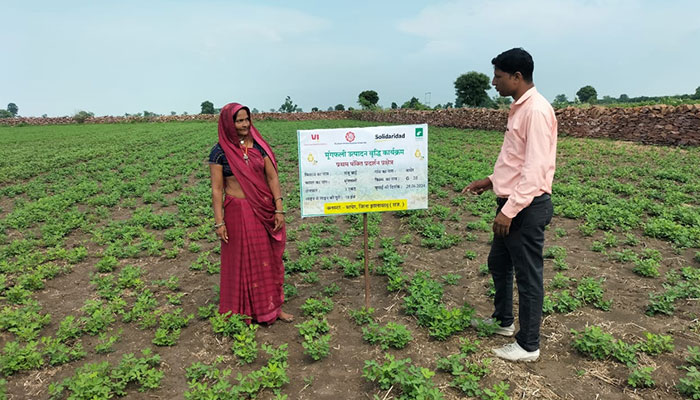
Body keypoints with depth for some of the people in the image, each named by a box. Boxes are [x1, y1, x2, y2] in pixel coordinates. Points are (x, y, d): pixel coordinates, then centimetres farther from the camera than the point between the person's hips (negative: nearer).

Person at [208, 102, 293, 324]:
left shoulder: (259, 146, 3)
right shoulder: (220, 152, -5)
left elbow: (273, 178, 1)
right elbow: (216, 189, -5)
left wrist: (279, 210, -5)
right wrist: (219, 222, -9)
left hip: (264, 209, 3)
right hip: (238, 212, -3)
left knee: (269, 258, 12)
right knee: (242, 261, 8)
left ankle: (273, 306, 28)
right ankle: (246, 311, 26)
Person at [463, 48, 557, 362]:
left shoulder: (536, 110, -18)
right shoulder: (519, 108, 13)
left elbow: (535, 168, -24)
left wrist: (510, 209, -24)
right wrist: (492, 181, 15)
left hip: (527, 207, -10)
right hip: (511, 203, 10)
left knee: (528, 276, 3)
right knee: (498, 263, 22)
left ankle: (528, 345, 19)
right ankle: (502, 320, 41)